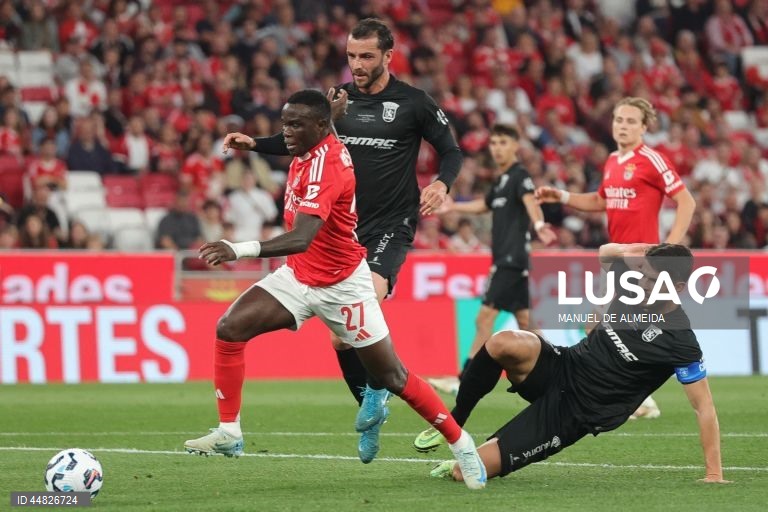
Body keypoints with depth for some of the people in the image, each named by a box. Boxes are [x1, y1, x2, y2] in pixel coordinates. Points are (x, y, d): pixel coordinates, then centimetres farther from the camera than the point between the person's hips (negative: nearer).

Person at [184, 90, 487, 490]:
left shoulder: (324, 166, -29)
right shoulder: (309, 153, -3)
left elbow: (301, 238, -44)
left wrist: (241, 250, -55)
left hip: (342, 284, -8)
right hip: (299, 275, 8)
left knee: (392, 377, 0)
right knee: (230, 328, -12)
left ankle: (461, 444, 18)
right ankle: (228, 432, -5)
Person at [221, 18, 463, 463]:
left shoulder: (413, 103, -5)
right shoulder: (339, 98, 6)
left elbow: (452, 151, 3)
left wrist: (442, 184, -17)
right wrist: (255, 143, 5)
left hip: (391, 227, -5)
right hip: (346, 229, 5)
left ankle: (378, 390, -7)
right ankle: (373, 410, 20)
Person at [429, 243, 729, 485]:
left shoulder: (679, 342, -20)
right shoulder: (635, 289, -2)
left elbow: (704, 407, -16)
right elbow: (604, 253, 19)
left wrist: (714, 473, -19)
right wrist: (628, 250, -4)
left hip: (571, 413, -5)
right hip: (561, 369, 5)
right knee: (505, 343, -32)